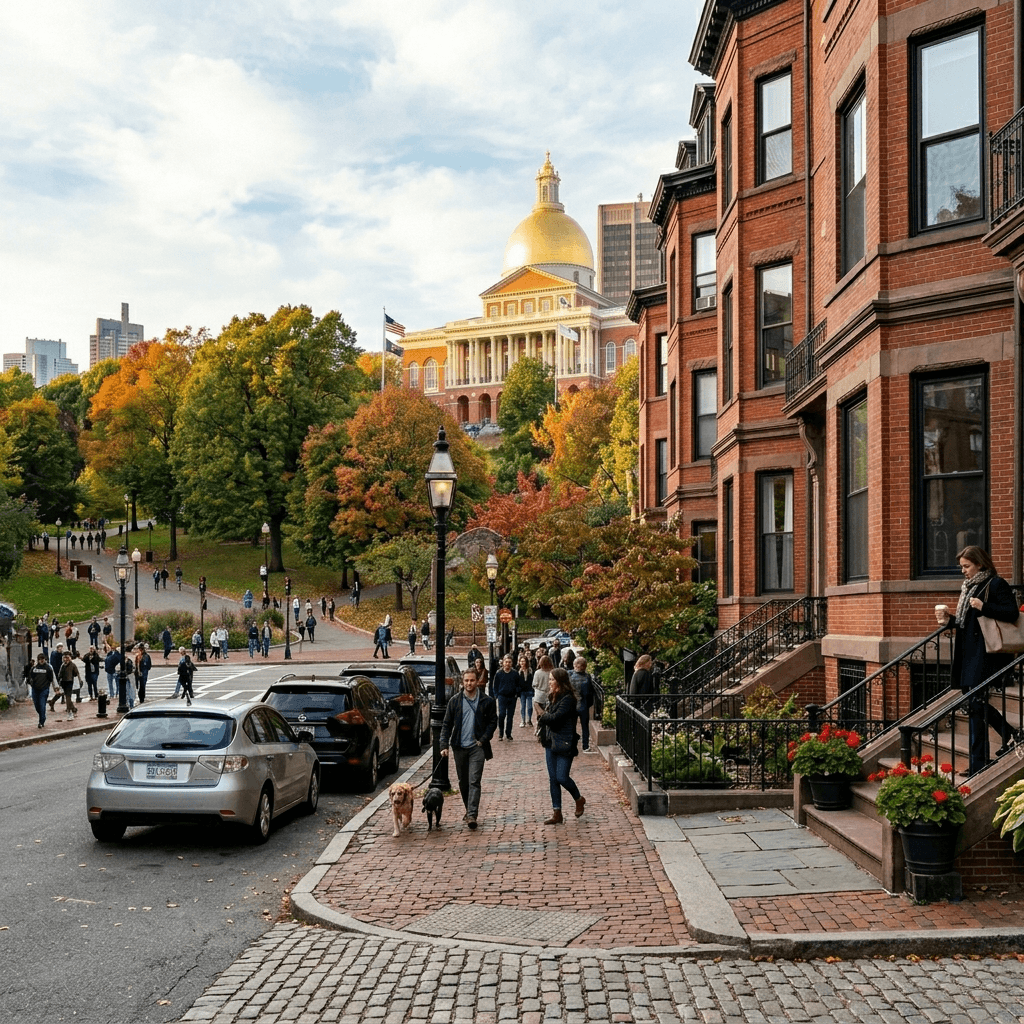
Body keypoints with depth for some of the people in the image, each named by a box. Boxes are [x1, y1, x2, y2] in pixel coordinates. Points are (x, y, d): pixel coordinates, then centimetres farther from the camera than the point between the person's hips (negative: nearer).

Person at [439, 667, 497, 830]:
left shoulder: (487, 701, 0)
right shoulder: (455, 701, 4)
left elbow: (493, 722, 6)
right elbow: (447, 725, 6)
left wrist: (483, 740, -6)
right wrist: (444, 745, -3)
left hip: (477, 747, -3)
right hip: (459, 747, 3)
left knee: (474, 782, -12)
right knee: (463, 783, 11)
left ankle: (472, 815, -16)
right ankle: (470, 811, 28)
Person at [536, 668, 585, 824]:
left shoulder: (568, 699, -16)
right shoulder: (553, 696, 13)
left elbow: (556, 717, -20)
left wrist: (542, 719, -4)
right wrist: (543, 719, -7)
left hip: (564, 743, -8)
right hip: (551, 742, 8)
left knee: (562, 777, -7)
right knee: (553, 779, 7)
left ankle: (579, 799, 21)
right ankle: (557, 814, 12)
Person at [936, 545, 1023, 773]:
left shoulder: (996, 584, -8)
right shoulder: (968, 587, 18)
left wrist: (984, 607, -25)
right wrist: (949, 621, 6)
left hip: (985, 656, -9)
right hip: (969, 654, 9)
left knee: (976, 705, -8)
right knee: (974, 703, 12)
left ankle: (977, 764, -3)